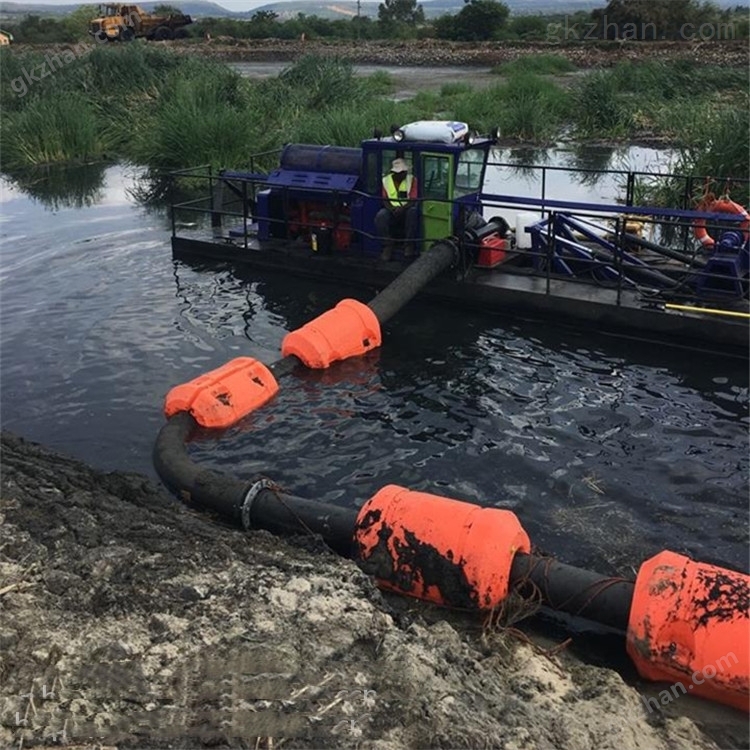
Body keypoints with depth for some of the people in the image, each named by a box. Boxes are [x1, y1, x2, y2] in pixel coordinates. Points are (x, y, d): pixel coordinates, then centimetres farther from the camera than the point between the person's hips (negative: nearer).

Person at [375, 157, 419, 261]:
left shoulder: (412, 179, -2)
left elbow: (414, 200, -10)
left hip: (407, 210, -1)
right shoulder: (386, 180, 2)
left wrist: (402, 208, -30)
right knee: (380, 216, -31)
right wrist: (393, 209, -23)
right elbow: (385, 200, -1)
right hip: (391, 210, 1)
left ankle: (410, 244, -25)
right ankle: (388, 245, -20)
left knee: (413, 211, -36)